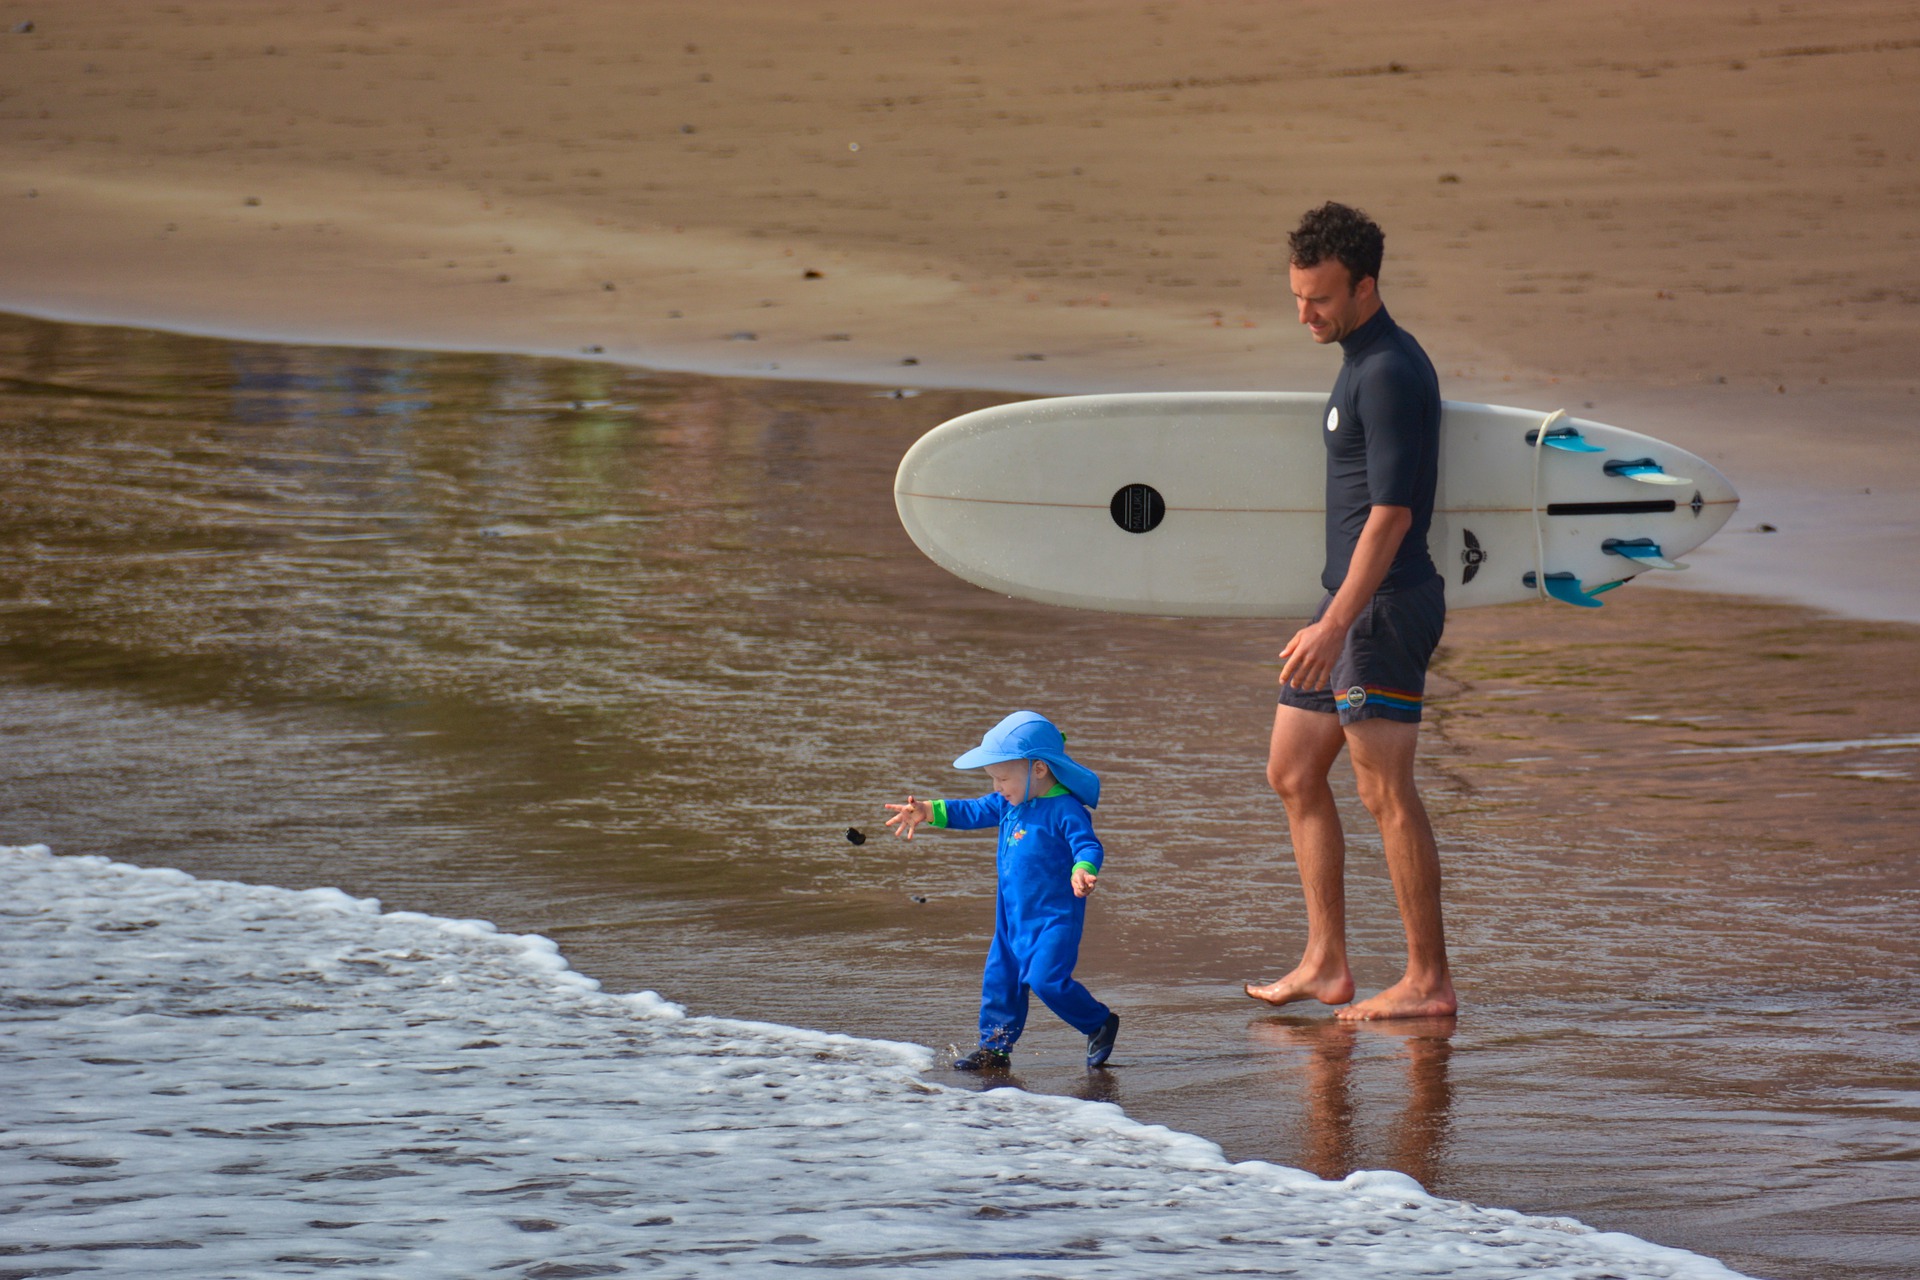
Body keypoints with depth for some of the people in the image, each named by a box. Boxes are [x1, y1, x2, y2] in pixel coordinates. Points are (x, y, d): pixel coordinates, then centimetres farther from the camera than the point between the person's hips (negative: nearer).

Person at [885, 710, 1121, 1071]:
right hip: (1013, 915, 9)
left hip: (1055, 916, -9)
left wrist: (1082, 870, -46)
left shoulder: (1066, 809, -18)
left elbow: (1088, 845, -25)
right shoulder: (1008, 803, 7)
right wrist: (928, 811, 10)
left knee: (1046, 979, -18)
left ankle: (1100, 1023, 2)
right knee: (1000, 979, 11)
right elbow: (971, 812, 18)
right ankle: (994, 1049, 22)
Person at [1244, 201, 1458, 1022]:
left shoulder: (1388, 374, -16)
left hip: (1383, 606, -11)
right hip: (1350, 597, 11)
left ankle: (1428, 982, -2)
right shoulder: (1363, 362, 15)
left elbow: (1391, 513, -22)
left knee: (1385, 792, -7)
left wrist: (1335, 626, -27)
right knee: (1292, 772, 13)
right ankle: (1325, 964, 16)